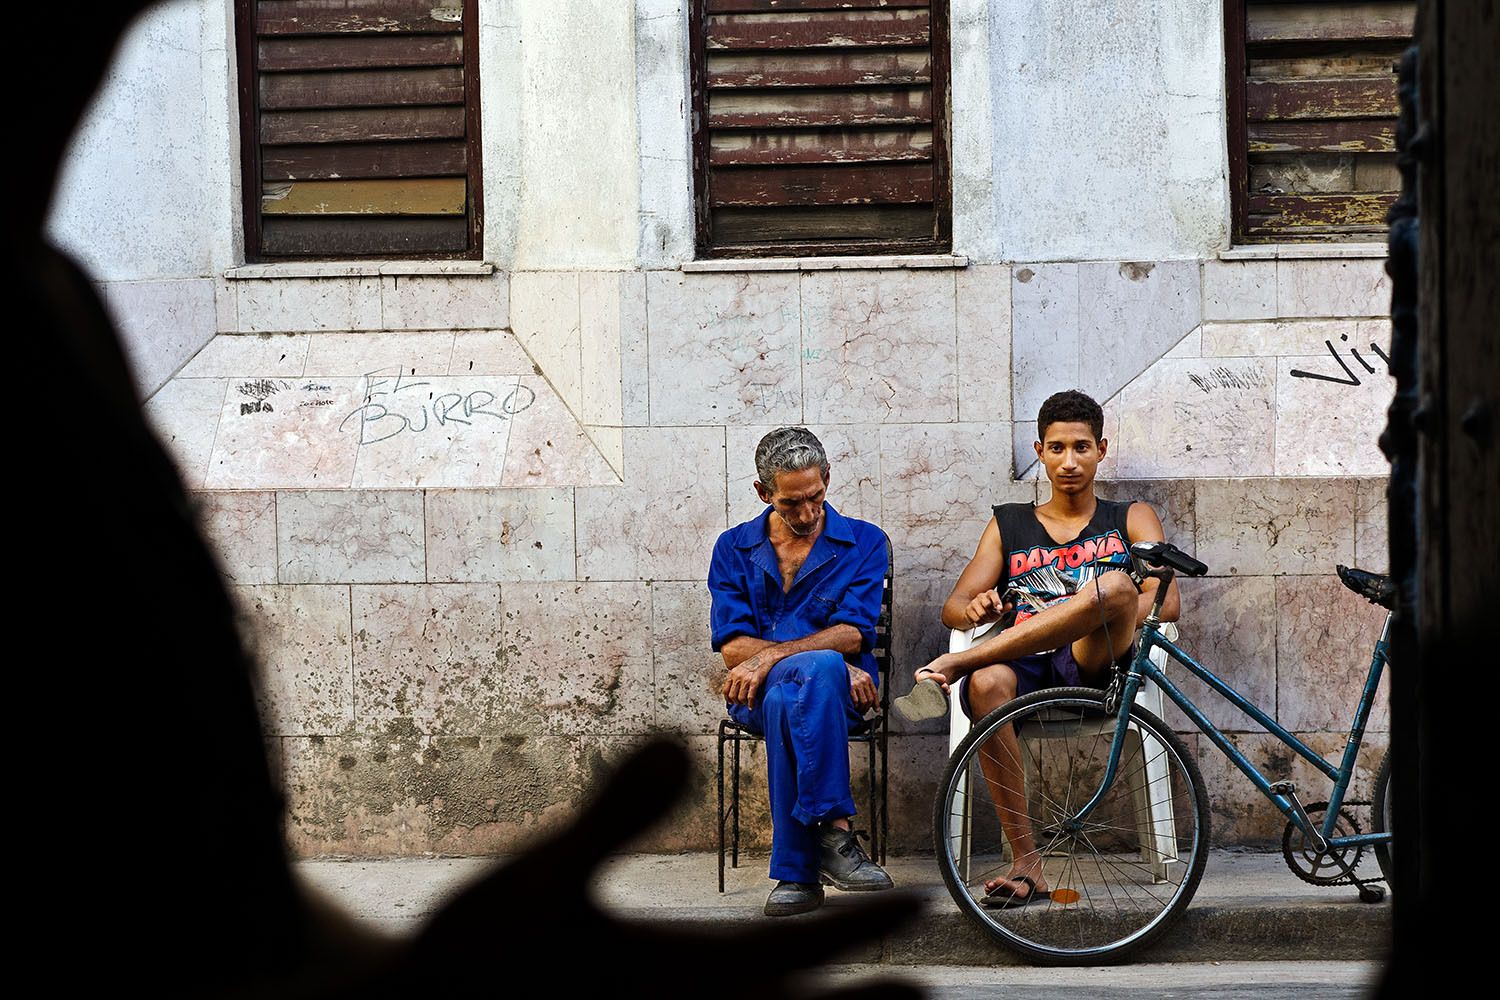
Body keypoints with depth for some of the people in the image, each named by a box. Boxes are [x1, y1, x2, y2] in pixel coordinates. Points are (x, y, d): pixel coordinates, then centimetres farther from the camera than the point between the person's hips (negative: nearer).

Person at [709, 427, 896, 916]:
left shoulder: (864, 542, 9)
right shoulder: (734, 548, 13)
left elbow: (850, 635, -4)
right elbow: (733, 648, 1)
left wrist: (768, 656, -17)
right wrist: (824, 661, -12)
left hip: (836, 691, -1)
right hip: (755, 694, 1)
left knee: (787, 699, -39)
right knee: (815, 669, -37)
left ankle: (797, 871, -37)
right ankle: (833, 830, -40)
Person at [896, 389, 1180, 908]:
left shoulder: (1130, 519, 24)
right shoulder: (1008, 524, 28)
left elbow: (1166, 603, 7)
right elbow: (953, 607, 18)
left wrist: (1106, 615, -12)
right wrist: (974, 609, -8)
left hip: (1096, 665, -1)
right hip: (1024, 667, 1)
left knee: (1114, 585, -35)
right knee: (987, 684, -39)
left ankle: (955, 664, -37)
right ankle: (1026, 863, -35)